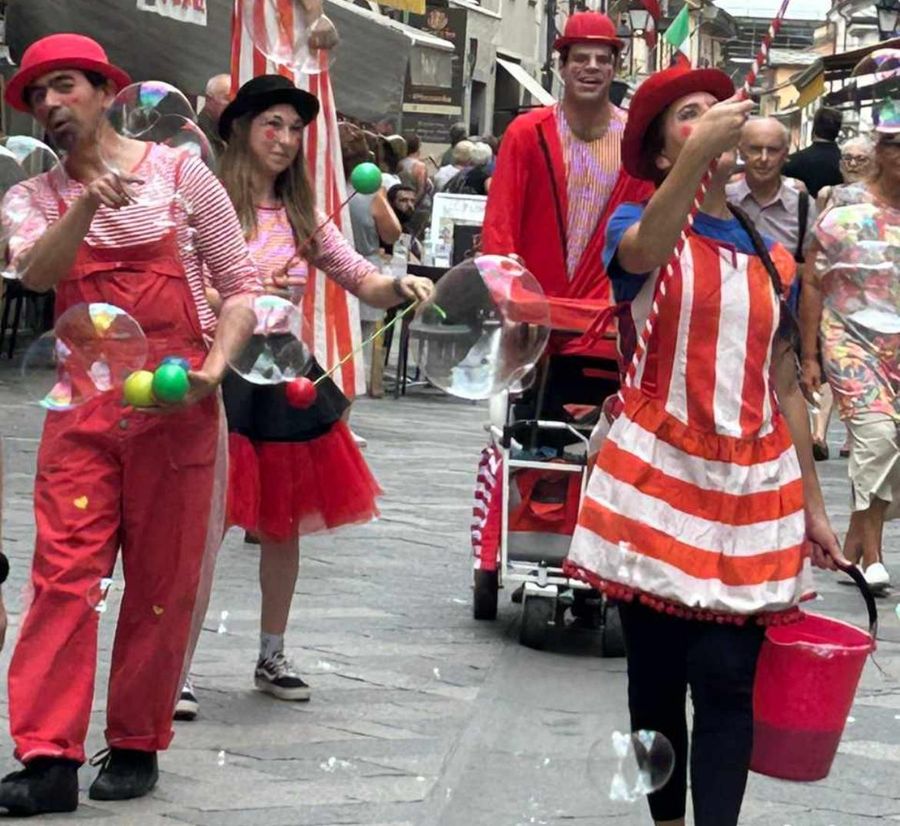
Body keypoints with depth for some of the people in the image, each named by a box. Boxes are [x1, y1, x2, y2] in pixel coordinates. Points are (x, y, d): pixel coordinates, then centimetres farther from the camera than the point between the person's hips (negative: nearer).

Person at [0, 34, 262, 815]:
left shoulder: (180, 173, 2)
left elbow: (241, 281, 4)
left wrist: (215, 365, -11)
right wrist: (87, 204, -30)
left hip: (177, 406, -1)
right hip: (83, 407, 1)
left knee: (162, 585, 3)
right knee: (64, 574, -8)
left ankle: (137, 746, 15)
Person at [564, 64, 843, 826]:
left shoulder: (770, 257, 11)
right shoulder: (636, 226, 0)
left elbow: (787, 385, 13)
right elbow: (642, 252, -27)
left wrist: (813, 503, 10)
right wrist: (699, 154, -42)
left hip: (751, 485, 2)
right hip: (659, 479, -2)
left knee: (727, 680, -5)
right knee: (657, 676, 5)